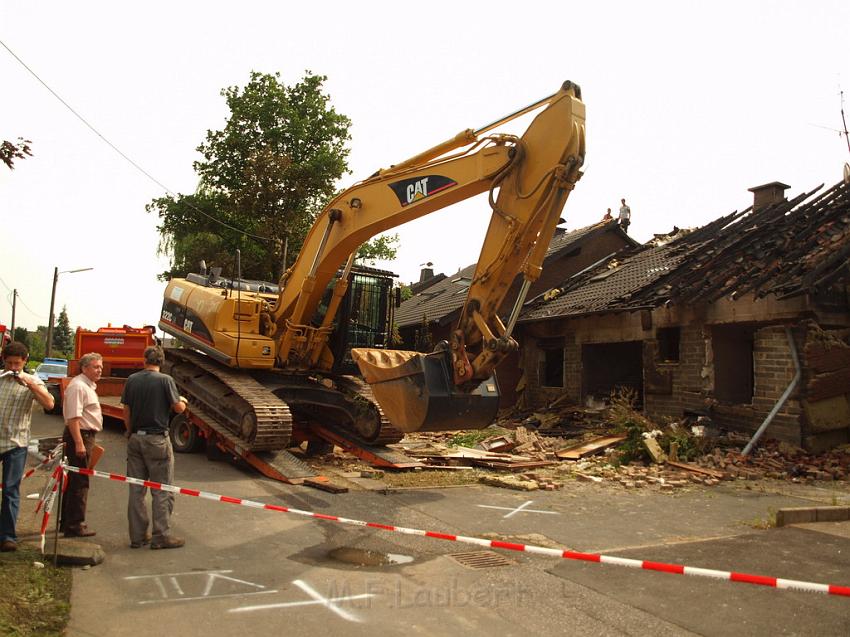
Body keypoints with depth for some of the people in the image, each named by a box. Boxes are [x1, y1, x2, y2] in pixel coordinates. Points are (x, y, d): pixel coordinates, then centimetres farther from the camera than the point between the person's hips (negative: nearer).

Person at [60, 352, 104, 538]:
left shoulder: (88, 385, 18)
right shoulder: (78, 386, -15)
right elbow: (73, 417, -23)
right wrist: (79, 443, -27)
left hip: (86, 436, 11)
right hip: (80, 436, -11)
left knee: (74, 480, 16)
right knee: (79, 482, -6)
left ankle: (67, 522, 26)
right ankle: (75, 525, -1)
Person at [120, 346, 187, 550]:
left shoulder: (132, 380, 4)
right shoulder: (165, 380, -11)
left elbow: (126, 412, 8)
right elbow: (178, 408, -7)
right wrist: (183, 401, 15)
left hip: (135, 438, 5)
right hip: (157, 439, -5)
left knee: (136, 490, 11)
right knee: (162, 490, 3)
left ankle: (137, 535, 17)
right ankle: (161, 536, 5)